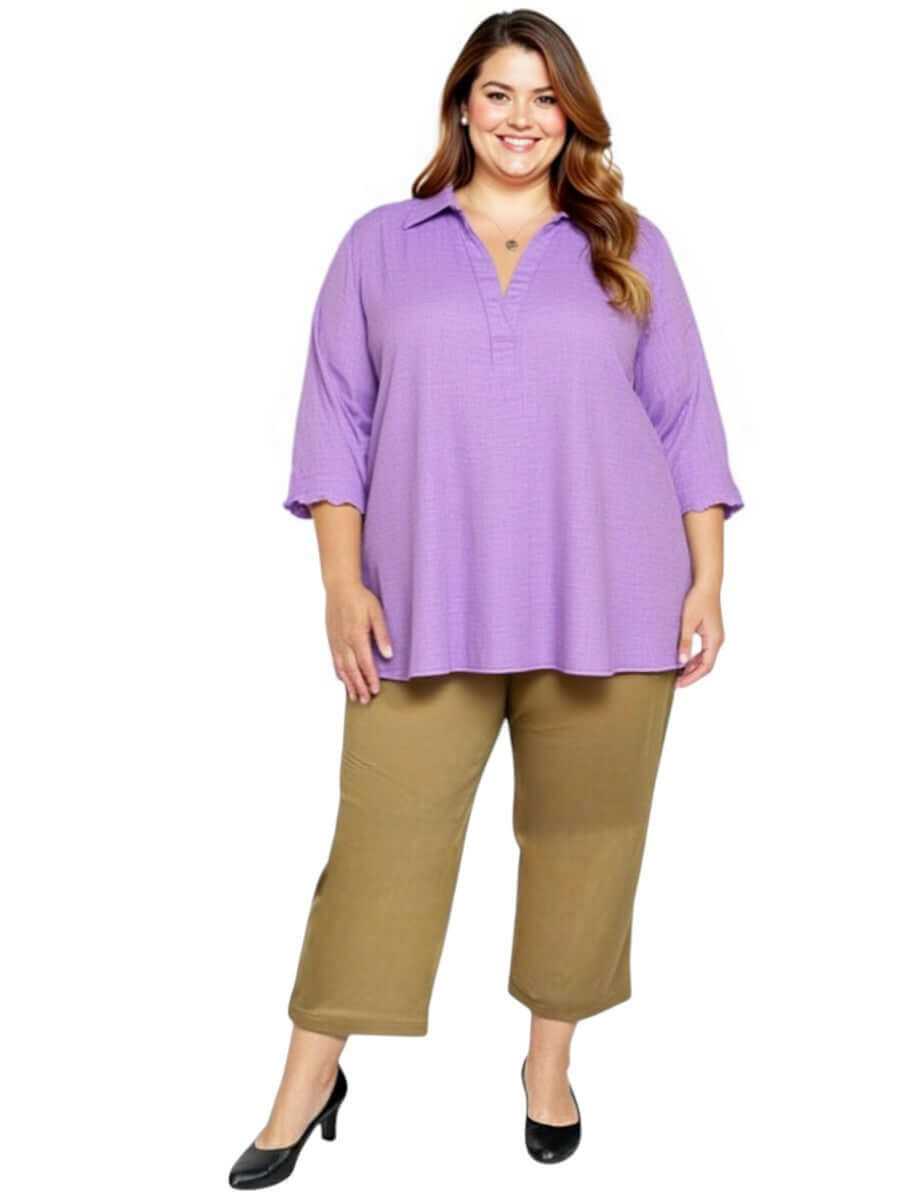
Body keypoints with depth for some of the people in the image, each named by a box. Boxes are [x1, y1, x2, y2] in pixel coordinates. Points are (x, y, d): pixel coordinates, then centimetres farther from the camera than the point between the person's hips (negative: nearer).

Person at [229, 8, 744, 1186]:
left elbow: (685, 419, 9)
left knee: (583, 835, 8)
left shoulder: (627, 246, 11)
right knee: (383, 835, 0)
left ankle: (550, 1058, 28)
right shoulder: (382, 245, 10)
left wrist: (707, 583, 1)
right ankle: (311, 1076, 17)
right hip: (427, 607, 0)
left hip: (605, 607, 1)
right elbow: (337, 416, 6)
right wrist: (343, 583, -3)